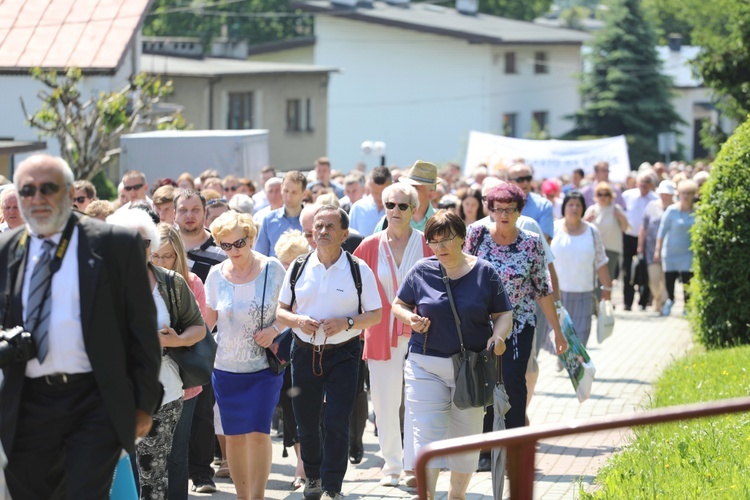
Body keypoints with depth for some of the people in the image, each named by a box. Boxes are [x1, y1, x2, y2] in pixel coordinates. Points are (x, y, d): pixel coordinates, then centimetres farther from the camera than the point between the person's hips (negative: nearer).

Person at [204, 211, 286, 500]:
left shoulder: (272, 269, -5)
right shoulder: (216, 275, 0)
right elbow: (208, 318, 9)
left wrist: (274, 329, -14)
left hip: (264, 367, -2)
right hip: (226, 368, 2)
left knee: (258, 432, -11)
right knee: (234, 436, 5)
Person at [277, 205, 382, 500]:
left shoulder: (359, 270, -3)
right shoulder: (298, 269, 3)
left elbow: (375, 314, -1)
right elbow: (280, 310, 9)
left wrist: (347, 323, -18)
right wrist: (298, 321, -12)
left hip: (343, 354, -3)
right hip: (305, 352, 3)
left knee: (336, 423, -9)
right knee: (306, 422, 10)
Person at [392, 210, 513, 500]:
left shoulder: (484, 273, 0)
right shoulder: (421, 272, 1)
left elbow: (503, 314, 5)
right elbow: (399, 304, 12)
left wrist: (498, 336, -15)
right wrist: (410, 318, -10)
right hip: (426, 366, -1)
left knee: (466, 434, 11)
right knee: (427, 433, -9)